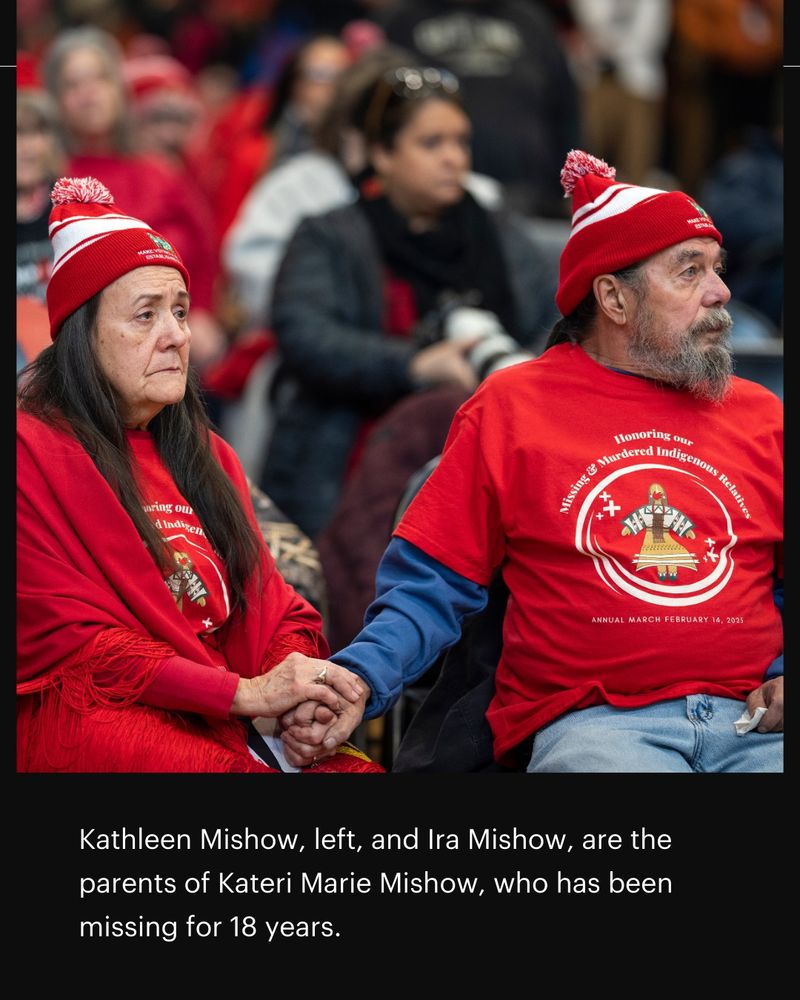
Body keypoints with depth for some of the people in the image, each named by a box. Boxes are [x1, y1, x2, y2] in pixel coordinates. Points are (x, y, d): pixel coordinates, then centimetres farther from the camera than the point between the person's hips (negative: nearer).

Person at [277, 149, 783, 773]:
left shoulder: (759, 416, 20)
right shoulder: (511, 409, 12)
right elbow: (432, 585, 8)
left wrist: (786, 676, 1)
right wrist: (358, 679, -10)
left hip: (751, 718, 2)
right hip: (591, 721, -2)